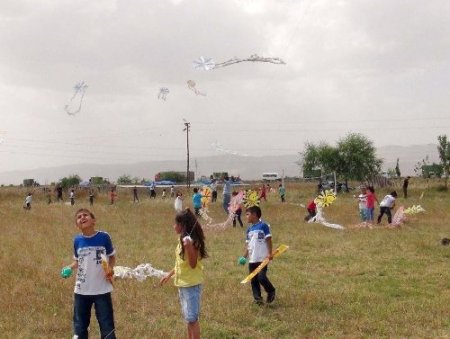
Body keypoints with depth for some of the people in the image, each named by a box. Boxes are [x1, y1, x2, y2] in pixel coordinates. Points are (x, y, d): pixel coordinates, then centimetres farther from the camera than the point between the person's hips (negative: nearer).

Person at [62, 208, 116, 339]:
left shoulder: (103, 237, -9)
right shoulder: (77, 240, -2)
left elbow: (112, 256, 2)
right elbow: (77, 261, 10)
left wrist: (110, 268, -16)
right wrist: (69, 267, -10)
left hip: (102, 289, -3)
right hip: (81, 290, 3)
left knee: (107, 324, 5)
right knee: (80, 324, 13)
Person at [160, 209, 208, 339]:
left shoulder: (192, 241, -19)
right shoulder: (183, 240, 8)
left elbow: (193, 264, -20)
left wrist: (189, 247, -29)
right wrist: (169, 275, 22)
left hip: (192, 284, -9)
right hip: (183, 283, 9)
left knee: (192, 318, -4)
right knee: (188, 317, 17)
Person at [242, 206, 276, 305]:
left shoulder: (263, 226, -8)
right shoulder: (249, 229, 11)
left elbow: (268, 240, -8)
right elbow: (248, 243, 14)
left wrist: (270, 253, -12)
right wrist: (244, 256, 7)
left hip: (262, 258, -7)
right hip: (252, 259, 7)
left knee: (261, 277, -12)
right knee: (254, 280, 6)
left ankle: (271, 291, 12)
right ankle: (257, 298, 14)